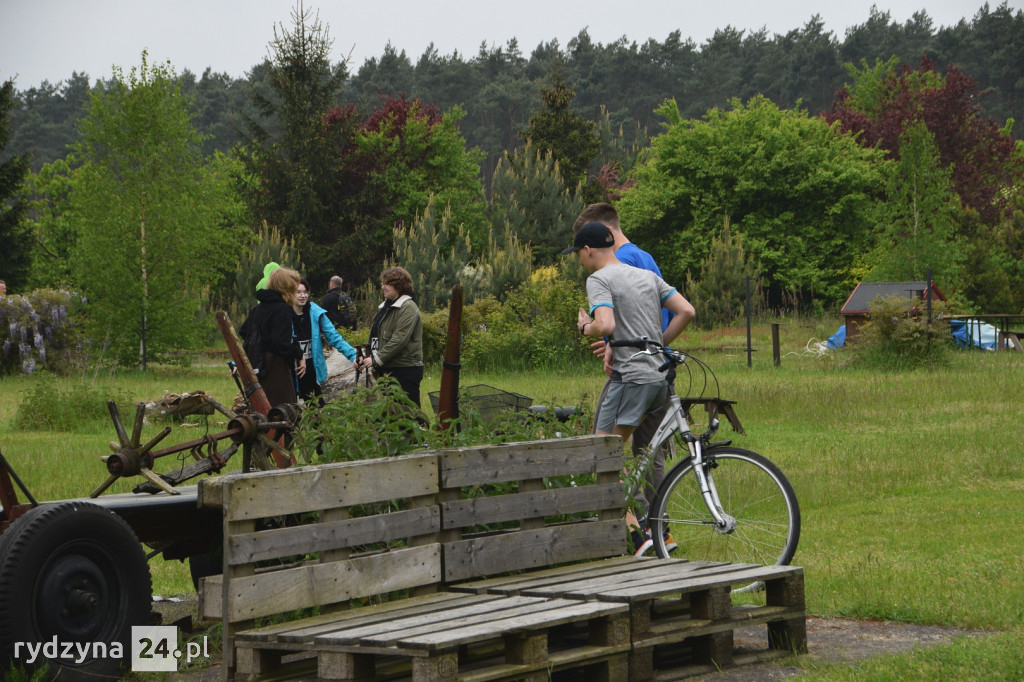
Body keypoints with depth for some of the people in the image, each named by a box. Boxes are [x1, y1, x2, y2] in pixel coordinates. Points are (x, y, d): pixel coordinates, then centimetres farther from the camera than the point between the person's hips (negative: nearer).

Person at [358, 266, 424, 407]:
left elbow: (399, 339, -21)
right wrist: (367, 356, 5)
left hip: (405, 370, -10)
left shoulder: (407, 307, -12)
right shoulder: (385, 307, 19)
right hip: (386, 369, 10)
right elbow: (375, 336, 21)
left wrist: (377, 359, -21)